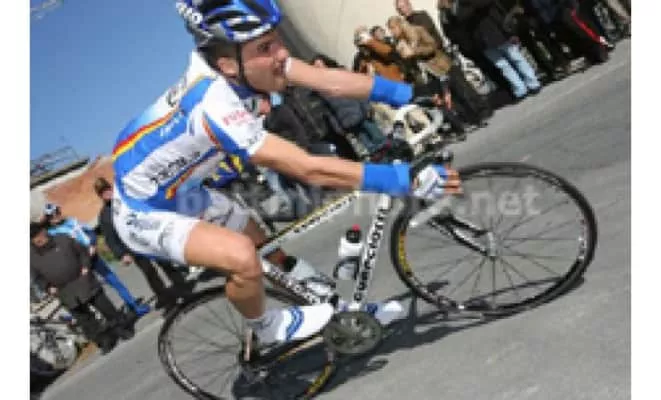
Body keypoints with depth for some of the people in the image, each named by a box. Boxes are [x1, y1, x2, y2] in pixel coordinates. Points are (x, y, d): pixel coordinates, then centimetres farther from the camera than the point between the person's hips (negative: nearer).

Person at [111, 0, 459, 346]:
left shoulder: (232, 63, -15)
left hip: (182, 192, 8)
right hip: (144, 213, -8)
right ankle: (267, 329, 2)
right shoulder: (214, 105, -39)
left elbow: (329, 80, -17)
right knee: (242, 257, -27)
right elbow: (310, 170, -40)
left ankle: (338, 308, 30)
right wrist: (408, 179, -39)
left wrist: (412, 93, -22)